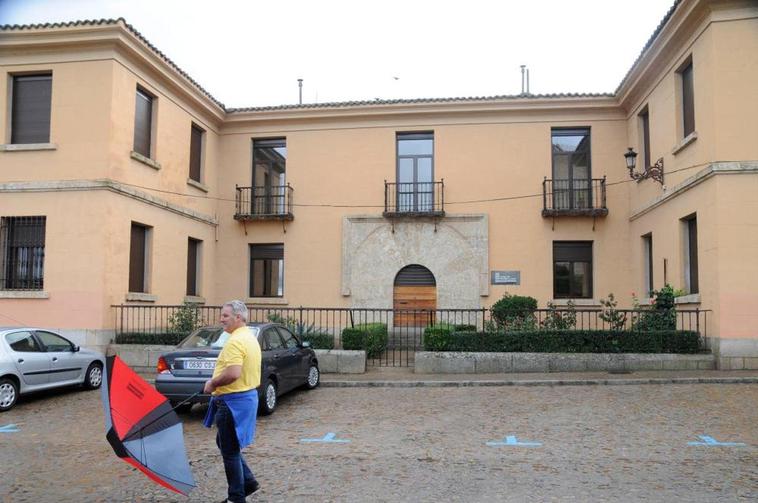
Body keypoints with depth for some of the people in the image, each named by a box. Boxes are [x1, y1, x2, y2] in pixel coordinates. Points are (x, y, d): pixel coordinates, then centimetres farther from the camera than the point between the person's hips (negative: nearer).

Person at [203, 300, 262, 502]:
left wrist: (213, 383, -15)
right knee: (225, 443, 22)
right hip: (248, 394, 10)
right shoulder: (250, 337, 12)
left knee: (229, 450, 2)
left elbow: (233, 373, -31)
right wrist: (217, 383, 18)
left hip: (233, 401, -10)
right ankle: (248, 481, 25)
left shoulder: (235, 341, -21)